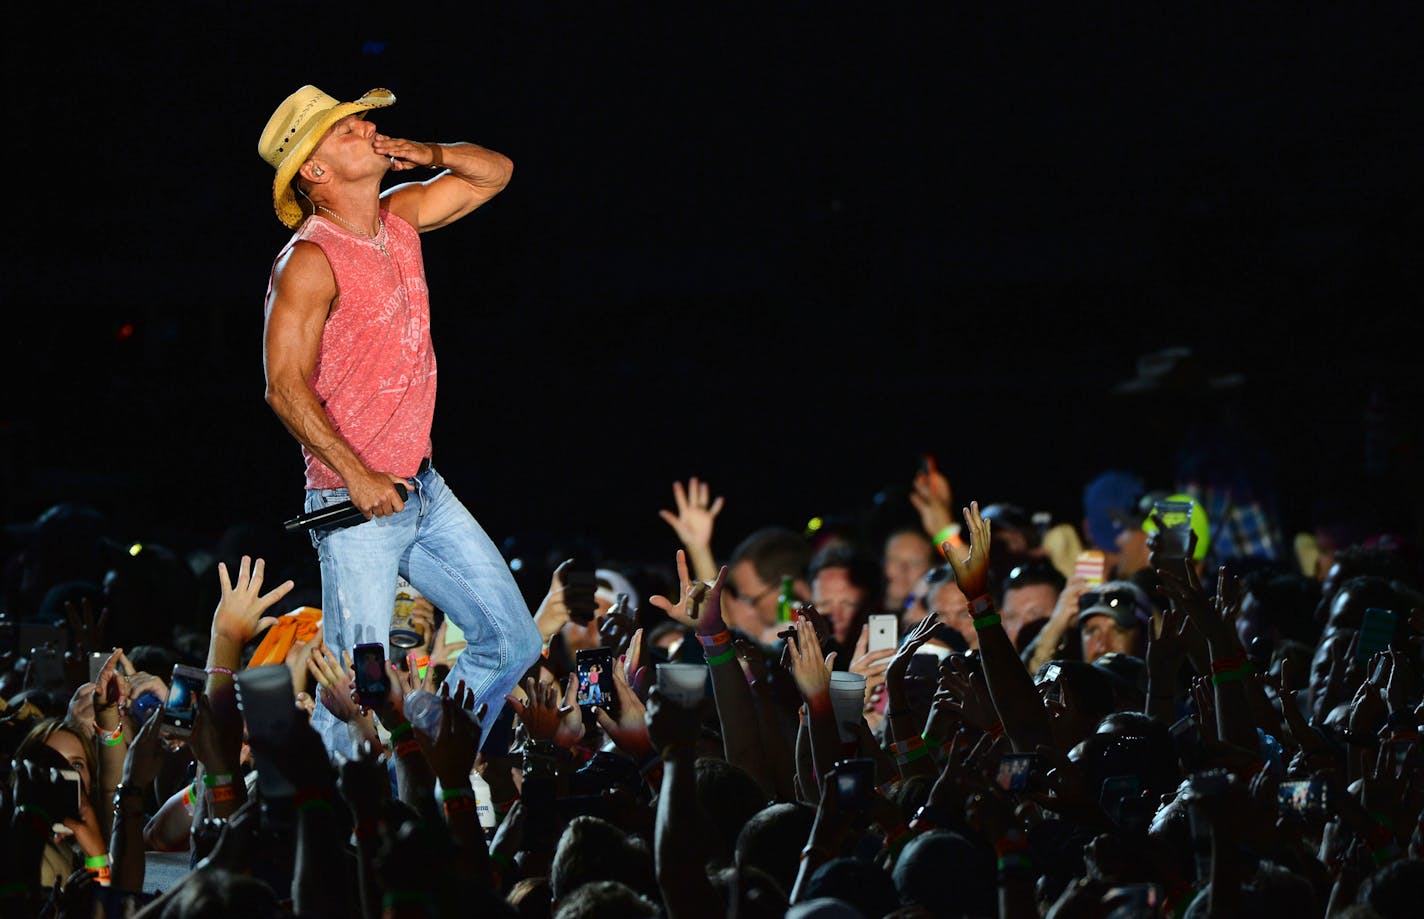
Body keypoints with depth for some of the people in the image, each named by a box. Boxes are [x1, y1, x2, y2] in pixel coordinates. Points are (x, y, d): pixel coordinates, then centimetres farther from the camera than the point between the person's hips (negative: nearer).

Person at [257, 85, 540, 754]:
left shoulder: (399, 217, 8)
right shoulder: (309, 261, -15)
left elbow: (495, 172, 21)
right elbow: (285, 387, -20)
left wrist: (431, 156, 0)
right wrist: (358, 478, -24)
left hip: (424, 491, 8)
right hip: (356, 508, -8)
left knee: (512, 642, 9)